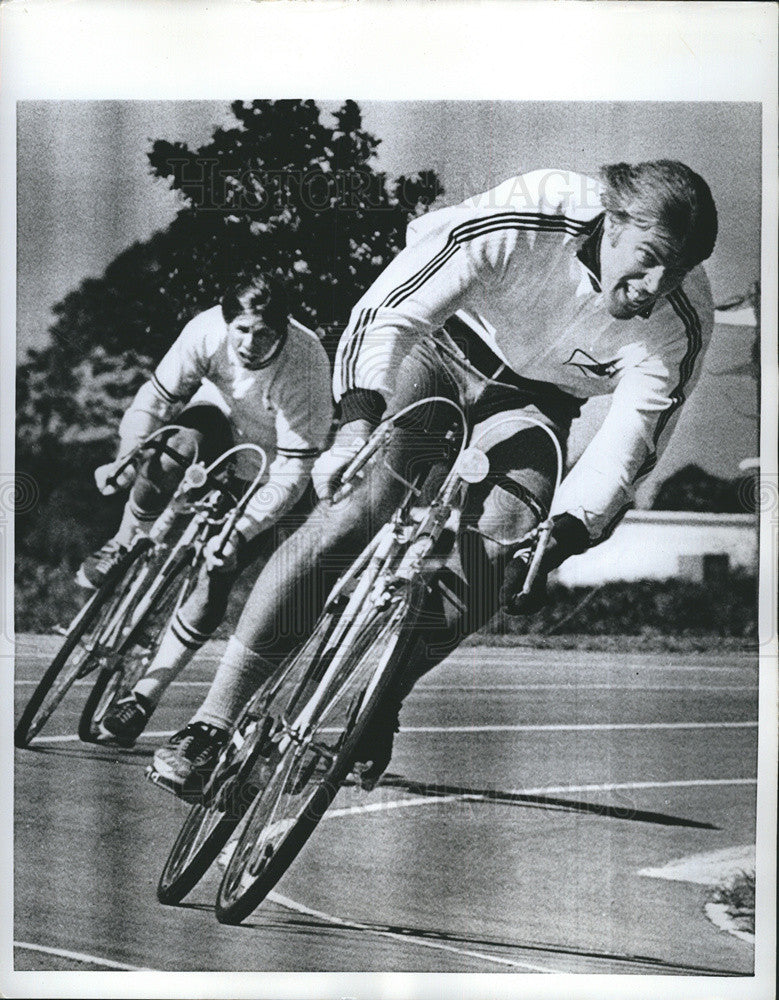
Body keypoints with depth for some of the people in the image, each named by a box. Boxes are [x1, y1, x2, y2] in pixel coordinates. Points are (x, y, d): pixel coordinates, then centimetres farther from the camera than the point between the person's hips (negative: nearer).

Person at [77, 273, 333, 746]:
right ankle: (123, 550, -5)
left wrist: (240, 531, -41)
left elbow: (293, 472, -32)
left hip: (267, 465, -2)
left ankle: (144, 696, -1)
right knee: (177, 447, -34)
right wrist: (127, 458, -31)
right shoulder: (207, 331, -28)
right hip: (221, 417, 3)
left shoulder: (306, 368, -36)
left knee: (215, 579, -13)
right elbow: (157, 398, -16)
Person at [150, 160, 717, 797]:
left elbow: (622, 457, -24)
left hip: (532, 403, 3)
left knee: (492, 563, -23)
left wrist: (557, 542, -40)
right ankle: (212, 722, -18)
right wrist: (358, 423, -45)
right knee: (351, 518, -23)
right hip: (440, 347, -2)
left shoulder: (682, 325, -27)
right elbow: (387, 314, -31)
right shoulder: (521, 222, -34)